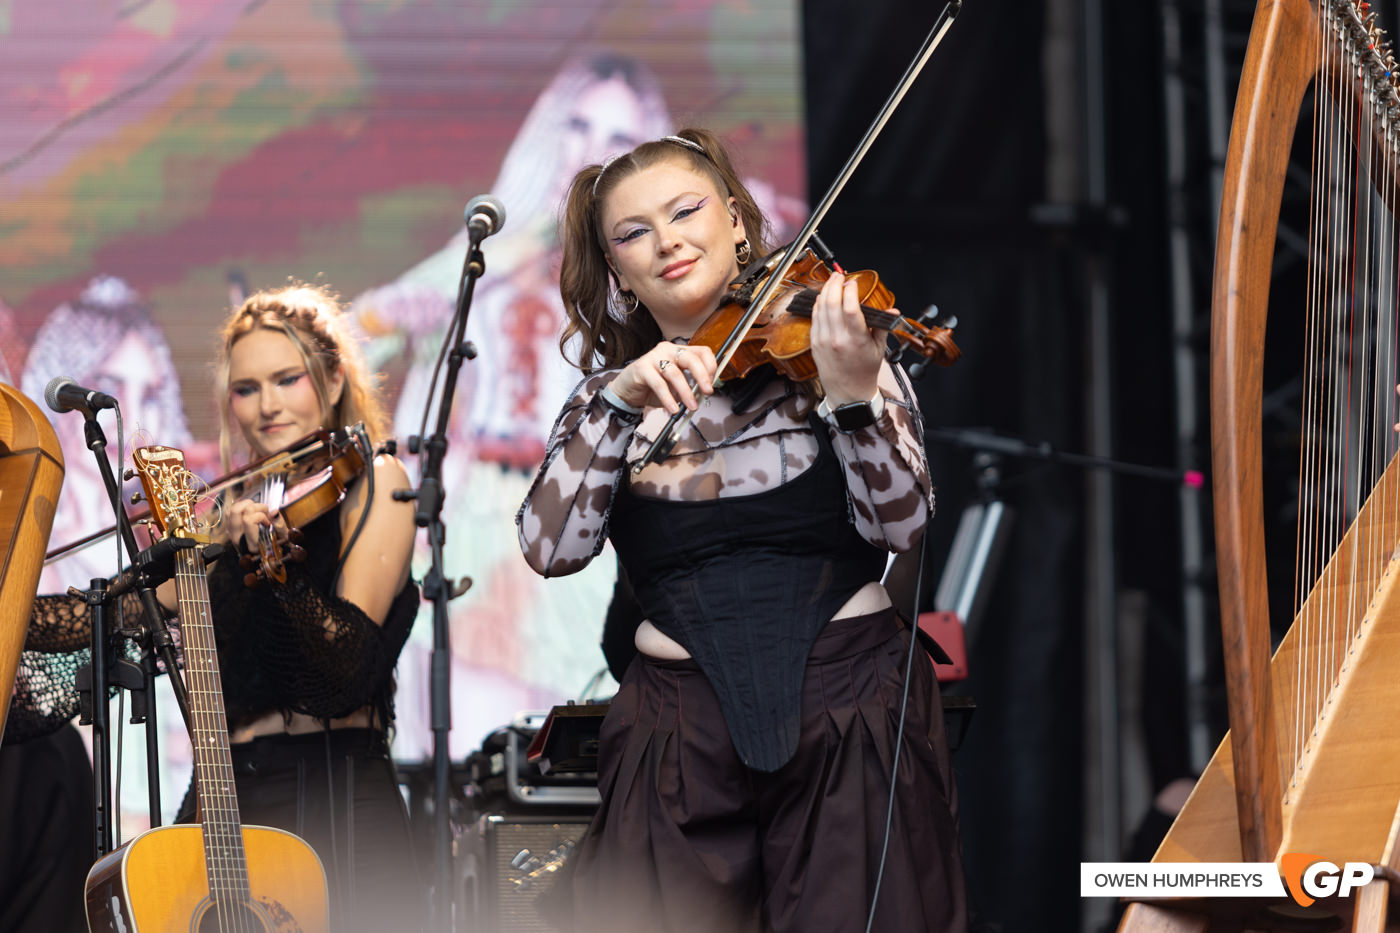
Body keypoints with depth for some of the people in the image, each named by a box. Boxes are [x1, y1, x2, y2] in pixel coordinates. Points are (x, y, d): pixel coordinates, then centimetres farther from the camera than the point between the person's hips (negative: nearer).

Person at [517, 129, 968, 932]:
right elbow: (551, 548, -7)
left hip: (847, 707, -2)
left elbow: (902, 523, -9)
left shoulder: (819, 341, 2)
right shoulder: (609, 396, 9)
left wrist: (854, 395, -26)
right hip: (684, 729, 2)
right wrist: (619, 404, -19)